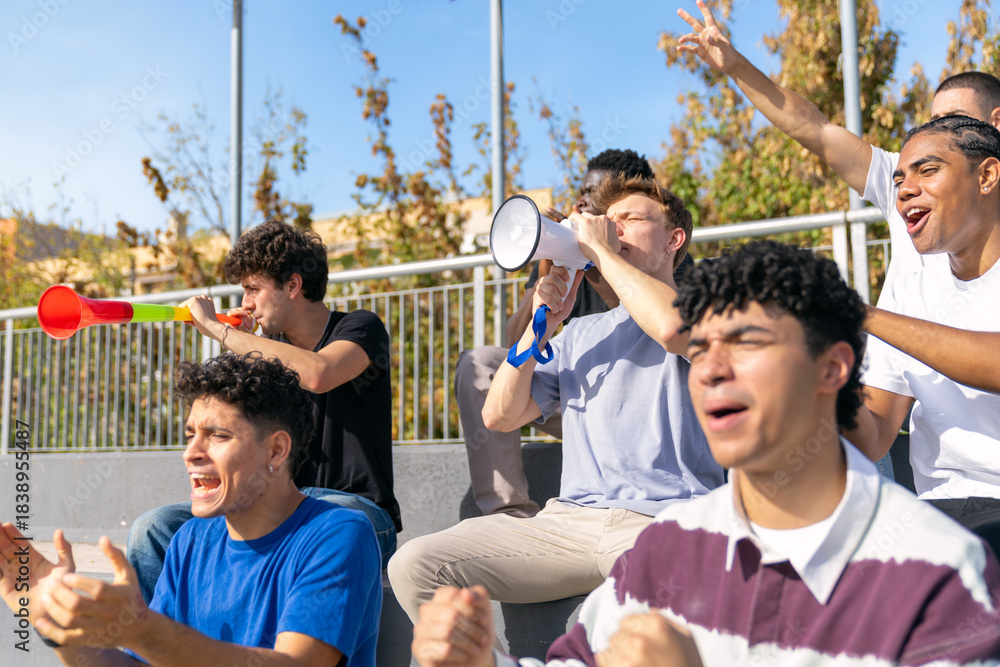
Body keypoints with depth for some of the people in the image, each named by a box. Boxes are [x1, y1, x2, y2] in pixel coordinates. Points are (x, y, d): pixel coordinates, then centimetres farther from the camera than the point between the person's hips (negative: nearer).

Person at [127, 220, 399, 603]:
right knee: (154, 528, -13)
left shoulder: (360, 328, -2)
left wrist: (216, 327, -16)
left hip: (358, 511, -6)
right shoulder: (263, 350, 16)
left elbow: (316, 376, -26)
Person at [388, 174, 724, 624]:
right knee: (412, 566, -13)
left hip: (666, 523, -5)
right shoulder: (580, 333, 27)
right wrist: (542, 324, 8)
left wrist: (602, 250, -4)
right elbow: (500, 416, 18)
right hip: (571, 516, 5)